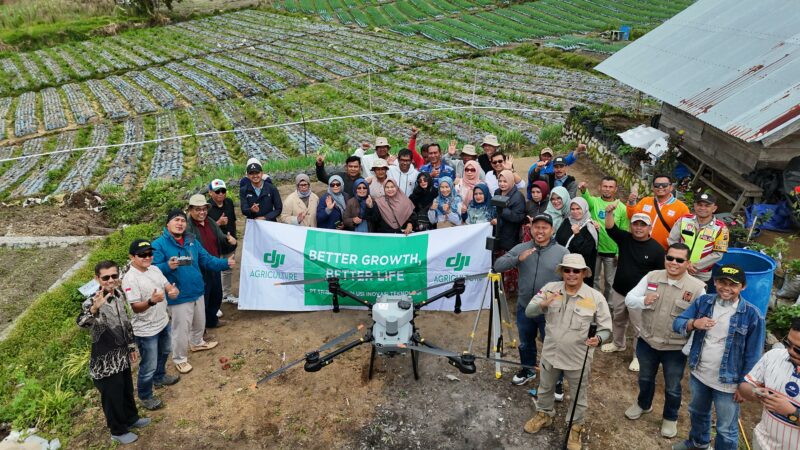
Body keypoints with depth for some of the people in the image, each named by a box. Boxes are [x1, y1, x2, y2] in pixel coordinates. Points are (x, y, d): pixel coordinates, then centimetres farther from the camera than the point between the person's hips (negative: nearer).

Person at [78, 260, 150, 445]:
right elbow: (82, 323, -44)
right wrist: (94, 308, -63)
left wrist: (131, 346, 17)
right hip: (105, 359, -7)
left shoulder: (120, 295, -2)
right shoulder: (92, 301, -24)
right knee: (112, 395, 12)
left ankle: (131, 419, 47)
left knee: (127, 389, 24)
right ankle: (118, 431, 32)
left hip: (121, 354, 7)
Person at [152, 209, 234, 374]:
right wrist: (168, 266, -40)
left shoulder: (192, 241, 6)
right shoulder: (159, 244, -15)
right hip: (179, 296, -7)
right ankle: (180, 359, 22)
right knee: (181, 329, 2)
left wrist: (225, 263, -5)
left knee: (199, 322, 26)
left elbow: (207, 260, 8)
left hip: (197, 292, 7)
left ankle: (197, 343, 53)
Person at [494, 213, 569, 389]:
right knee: (525, 343, 23)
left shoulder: (562, 252, -8)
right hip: (524, 308, 3)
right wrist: (518, 259, -25)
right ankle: (527, 370, 47)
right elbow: (498, 266, -10)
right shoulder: (520, 249, -3)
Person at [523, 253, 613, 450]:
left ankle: (576, 426, 42)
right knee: (546, 388, 25)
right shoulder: (550, 288, -9)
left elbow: (606, 329, -8)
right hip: (551, 353, 2)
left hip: (578, 358, -2)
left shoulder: (596, 297, -14)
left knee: (579, 395, 18)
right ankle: (544, 414, 51)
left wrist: (598, 339, -30)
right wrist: (543, 304, -30)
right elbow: (528, 312, -9)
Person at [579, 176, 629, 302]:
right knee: (593, 279, 13)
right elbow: (587, 198, -30)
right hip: (594, 250, 0)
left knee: (610, 282, 13)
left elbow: (624, 233, 1)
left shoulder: (621, 208, -2)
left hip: (612, 252, 0)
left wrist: (620, 253, -2)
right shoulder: (594, 202, -4)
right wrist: (584, 190, -53)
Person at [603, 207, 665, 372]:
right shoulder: (625, 238, -5)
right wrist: (609, 213, -40)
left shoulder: (657, 249, -12)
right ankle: (618, 344, 47)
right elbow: (610, 228, -22)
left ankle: (638, 356, 22)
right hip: (618, 291, 4)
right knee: (618, 320, 24)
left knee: (639, 328, 6)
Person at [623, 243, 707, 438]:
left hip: (675, 348, -3)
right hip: (647, 342, 3)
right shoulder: (651, 277, -6)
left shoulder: (697, 288, -15)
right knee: (645, 378, 26)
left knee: (672, 387, 17)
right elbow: (629, 299, -5)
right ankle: (643, 405, 53)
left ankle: (670, 418, 43)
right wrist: (643, 301, -26)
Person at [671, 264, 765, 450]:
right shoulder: (703, 302, -7)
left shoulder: (751, 314, -17)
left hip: (727, 383, -5)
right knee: (697, 413, 29)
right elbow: (677, 323, -5)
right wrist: (693, 324, -27)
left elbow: (752, 355, -11)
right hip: (698, 374, 5)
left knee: (726, 430, 12)